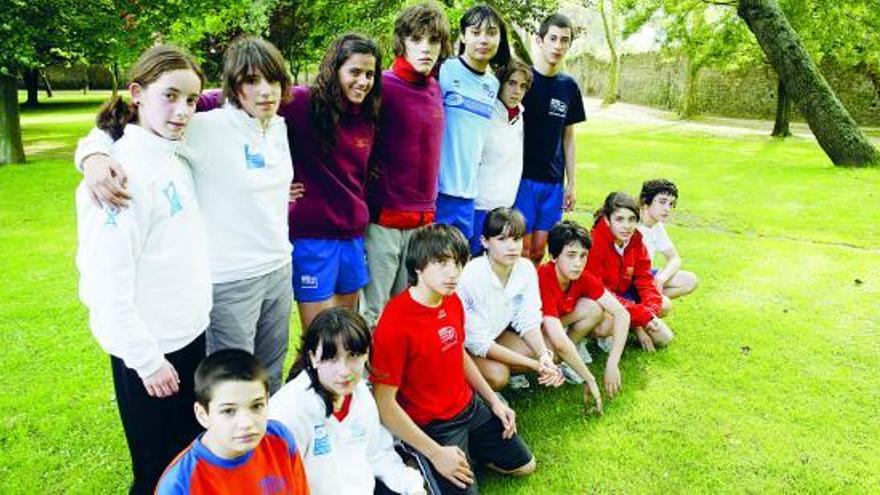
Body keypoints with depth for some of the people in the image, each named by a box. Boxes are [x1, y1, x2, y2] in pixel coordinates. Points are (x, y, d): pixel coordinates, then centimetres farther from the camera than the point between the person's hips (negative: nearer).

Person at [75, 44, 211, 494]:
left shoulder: (175, 158, 5)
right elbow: (108, 281, -22)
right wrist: (146, 359, -17)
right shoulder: (125, 171, -21)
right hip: (150, 349, -8)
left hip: (190, 334, 8)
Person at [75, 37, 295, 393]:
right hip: (231, 280, -6)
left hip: (279, 269, 7)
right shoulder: (209, 127, -17)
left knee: (271, 377, 23)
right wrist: (94, 152, -35)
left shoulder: (280, 127, 4)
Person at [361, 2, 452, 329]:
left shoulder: (436, 89, 8)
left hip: (423, 218, 6)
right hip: (383, 217, -6)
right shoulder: (382, 86, -11)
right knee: (372, 308, 4)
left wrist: (429, 207, 13)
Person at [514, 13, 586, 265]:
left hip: (553, 181, 4)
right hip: (522, 177, -4)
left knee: (539, 251, 9)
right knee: (521, 250, -3)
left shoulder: (569, 87, 8)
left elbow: (568, 137, 14)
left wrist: (571, 182, 11)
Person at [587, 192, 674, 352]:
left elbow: (644, 279, -3)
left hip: (622, 293, 8)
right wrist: (640, 314, -31)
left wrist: (650, 311, -24)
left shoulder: (635, 241, -5)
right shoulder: (595, 244, -28)